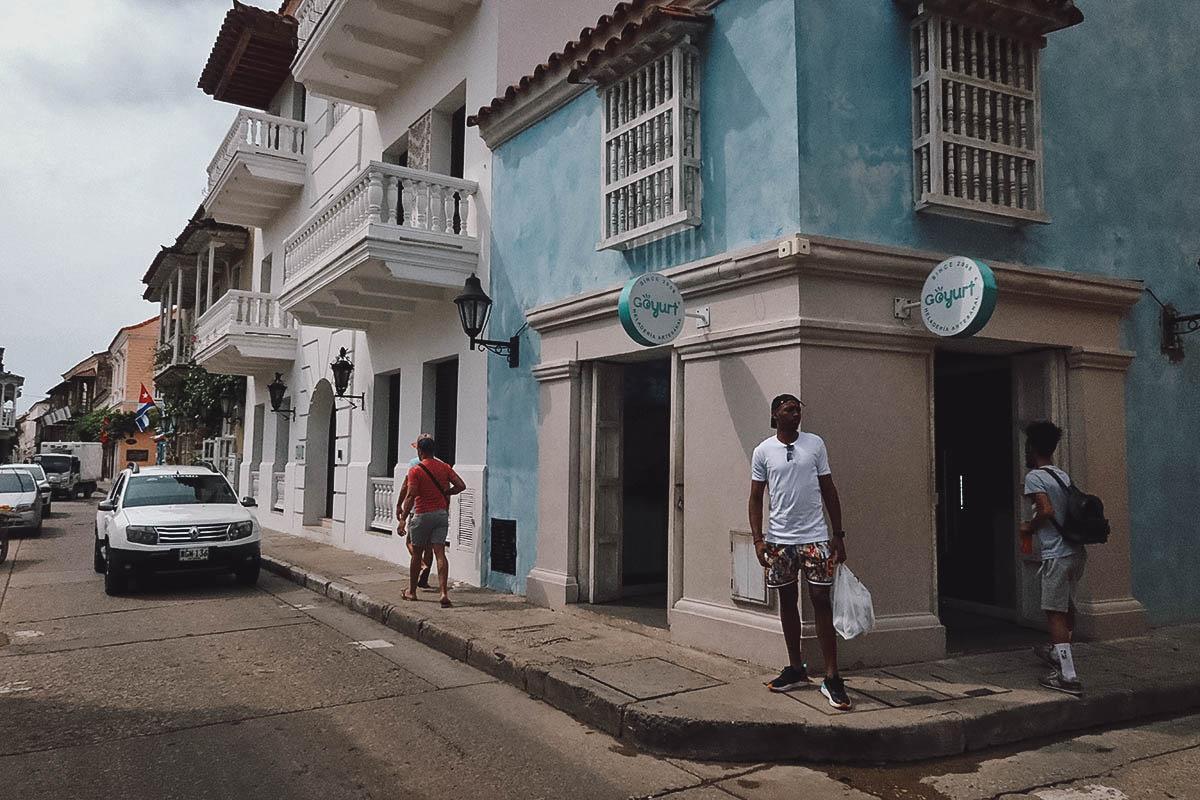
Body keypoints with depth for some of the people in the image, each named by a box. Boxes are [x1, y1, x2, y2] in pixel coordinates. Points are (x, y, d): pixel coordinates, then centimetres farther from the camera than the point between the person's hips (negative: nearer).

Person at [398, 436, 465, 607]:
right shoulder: (444, 467, 4)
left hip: (423, 515, -3)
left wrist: (403, 518, -15)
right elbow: (461, 485, 0)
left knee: (417, 554, 12)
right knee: (440, 553, -2)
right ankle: (443, 593, -14)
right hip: (442, 513, 3)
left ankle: (412, 591, 26)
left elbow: (411, 496, -17)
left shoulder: (415, 470, -10)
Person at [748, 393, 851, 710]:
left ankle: (831, 677, 1)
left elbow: (829, 490, 6)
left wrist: (839, 534, 3)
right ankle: (796, 669, 22)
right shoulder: (763, 451, 3)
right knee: (787, 600, 9)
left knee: (821, 600, -4)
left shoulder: (815, 444, 4)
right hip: (779, 539, 1)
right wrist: (757, 539, -6)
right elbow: (756, 498, 4)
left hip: (815, 537, -1)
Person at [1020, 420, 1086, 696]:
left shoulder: (1034, 476, -10)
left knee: (1055, 612, -6)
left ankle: (1069, 676, -8)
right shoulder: (1064, 476, 14)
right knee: (1067, 607, 22)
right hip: (1077, 551, 9)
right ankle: (1057, 653, 41)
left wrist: (1030, 527, -4)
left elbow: (1047, 510, -21)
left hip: (1056, 554, -9)